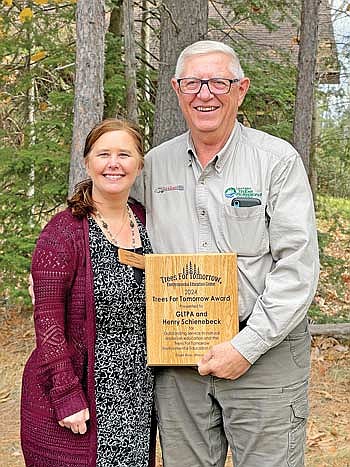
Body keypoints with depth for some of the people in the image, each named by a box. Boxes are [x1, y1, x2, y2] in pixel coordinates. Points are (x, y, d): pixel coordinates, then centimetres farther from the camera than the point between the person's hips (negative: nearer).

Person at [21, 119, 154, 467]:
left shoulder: (144, 220, 7)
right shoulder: (64, 232, -12)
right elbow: (48, 322, -14)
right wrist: (67, 397, -17)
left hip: (136, 397, 5)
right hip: (77, 404, -5)